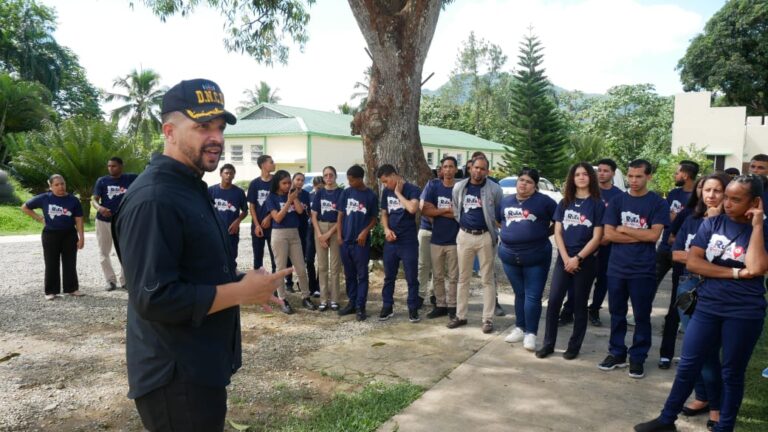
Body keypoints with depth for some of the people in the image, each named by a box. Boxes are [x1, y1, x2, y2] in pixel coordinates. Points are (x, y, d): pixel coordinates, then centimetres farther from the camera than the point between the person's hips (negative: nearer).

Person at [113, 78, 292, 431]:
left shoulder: (191, 187, 11)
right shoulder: (154, 199, -23)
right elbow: (154, 298, -29)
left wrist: (242, 283, 3)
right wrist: (241, 291, -21)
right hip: (176, 377, -10)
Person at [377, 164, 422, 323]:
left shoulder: (412, 189, -9)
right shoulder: (386, 192, 9)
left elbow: (413, 209, -26)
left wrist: (398, 193, -15)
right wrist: (386, 229, -3)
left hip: (409, 241, -5)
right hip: (391, 241, 5)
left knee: (411, 277, 2)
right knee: (389, 276, 11)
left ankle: (413, 308, 13)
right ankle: (387, 307, 21)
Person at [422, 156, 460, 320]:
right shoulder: (434, 187, 3)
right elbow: (425, 210, -5)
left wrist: (437, 212, -9)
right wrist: (447, 210, -11)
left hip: (454, 240, -3)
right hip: (436, 239, 3)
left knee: (453, 276, 5)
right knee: (438, 276, 11)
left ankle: (452, 307, 16)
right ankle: (440, 305, 23)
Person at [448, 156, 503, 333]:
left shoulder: (494, 189, -7)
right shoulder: (459, 187, 3)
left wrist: (495, 232, -3)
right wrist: (463, 223, 8)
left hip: (485, 237, -3)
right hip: (464, 236, 3)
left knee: (487, 279, 4)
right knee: (463, 278, 11)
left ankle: (488, 319, 11)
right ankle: (461, 316, 21)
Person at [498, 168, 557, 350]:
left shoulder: (544, 201, -4)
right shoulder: (506, 201, 11)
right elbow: (498, 220, 23)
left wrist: (543, 234, -2)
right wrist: (510, 233, 11)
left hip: (536, 257, -4)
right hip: (510, 256, 5)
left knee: (532, 296, -2)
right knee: (519, 294, 16)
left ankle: (531, 333, 7)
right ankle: (520, 328, 27)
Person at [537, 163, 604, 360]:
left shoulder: (597, 204, -2)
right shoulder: (564, 203, 9)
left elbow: (597, 237, -7)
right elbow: (557, 232, 4)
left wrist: (578, 258, -14)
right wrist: (566, 258, -9)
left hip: (586, 261, -3)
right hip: (564, 259, 3)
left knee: (579, 305, 6)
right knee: (553, 302, -1)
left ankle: (574, 346, 17)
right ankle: (548, 343, 10)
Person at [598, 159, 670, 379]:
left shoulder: (658, 203, -3)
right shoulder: (617, 201, 4)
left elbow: (654, 235, -13)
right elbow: (609, 234, -4)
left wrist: (623, 229, -7)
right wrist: (640, 236, -11)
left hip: (644, 270, -3)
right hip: (616, 267, 3)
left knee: (642, 316, 6)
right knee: (617, 313, 12)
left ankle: (638, 358, 19)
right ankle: (616, 353, 25)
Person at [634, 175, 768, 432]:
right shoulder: (712, 223, 2)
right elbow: (692, 262, -5)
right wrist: (735, 273, -14)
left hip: (744, 313, -2)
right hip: (707, 307, 3)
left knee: (732, 373, 10)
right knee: (687, 365, 8)